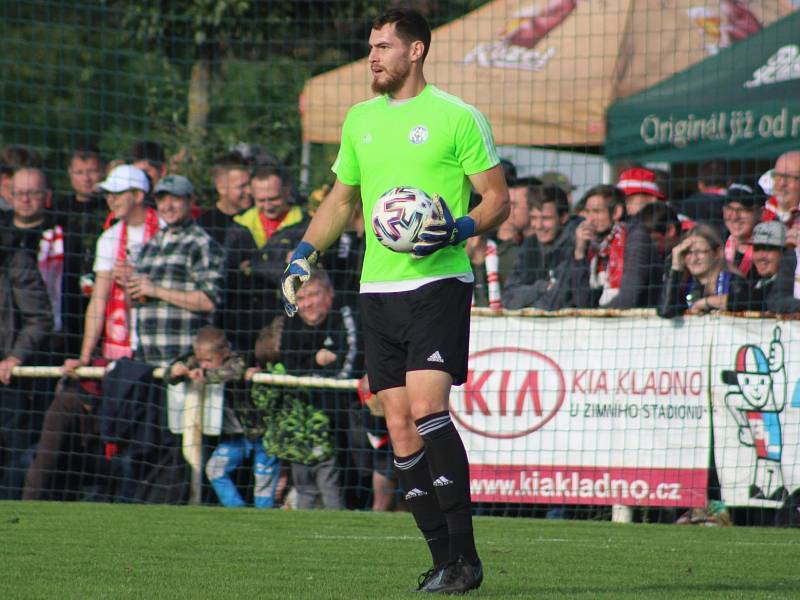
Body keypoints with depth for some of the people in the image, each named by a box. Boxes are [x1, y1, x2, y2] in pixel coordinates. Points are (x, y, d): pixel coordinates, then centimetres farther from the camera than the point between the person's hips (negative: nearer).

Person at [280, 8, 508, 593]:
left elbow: (497, 198, -1)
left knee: (426, 409, -19)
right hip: (379, 291, 6)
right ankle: (445, 559, 8)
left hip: (439, 283, -6)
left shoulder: (457, 117, -3)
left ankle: (465, 555, -14)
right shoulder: (360, 119, 15)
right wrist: (304, 253, 11)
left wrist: (458, 229, -20)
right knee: (400, 429, 2)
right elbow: (341, 199, 25)